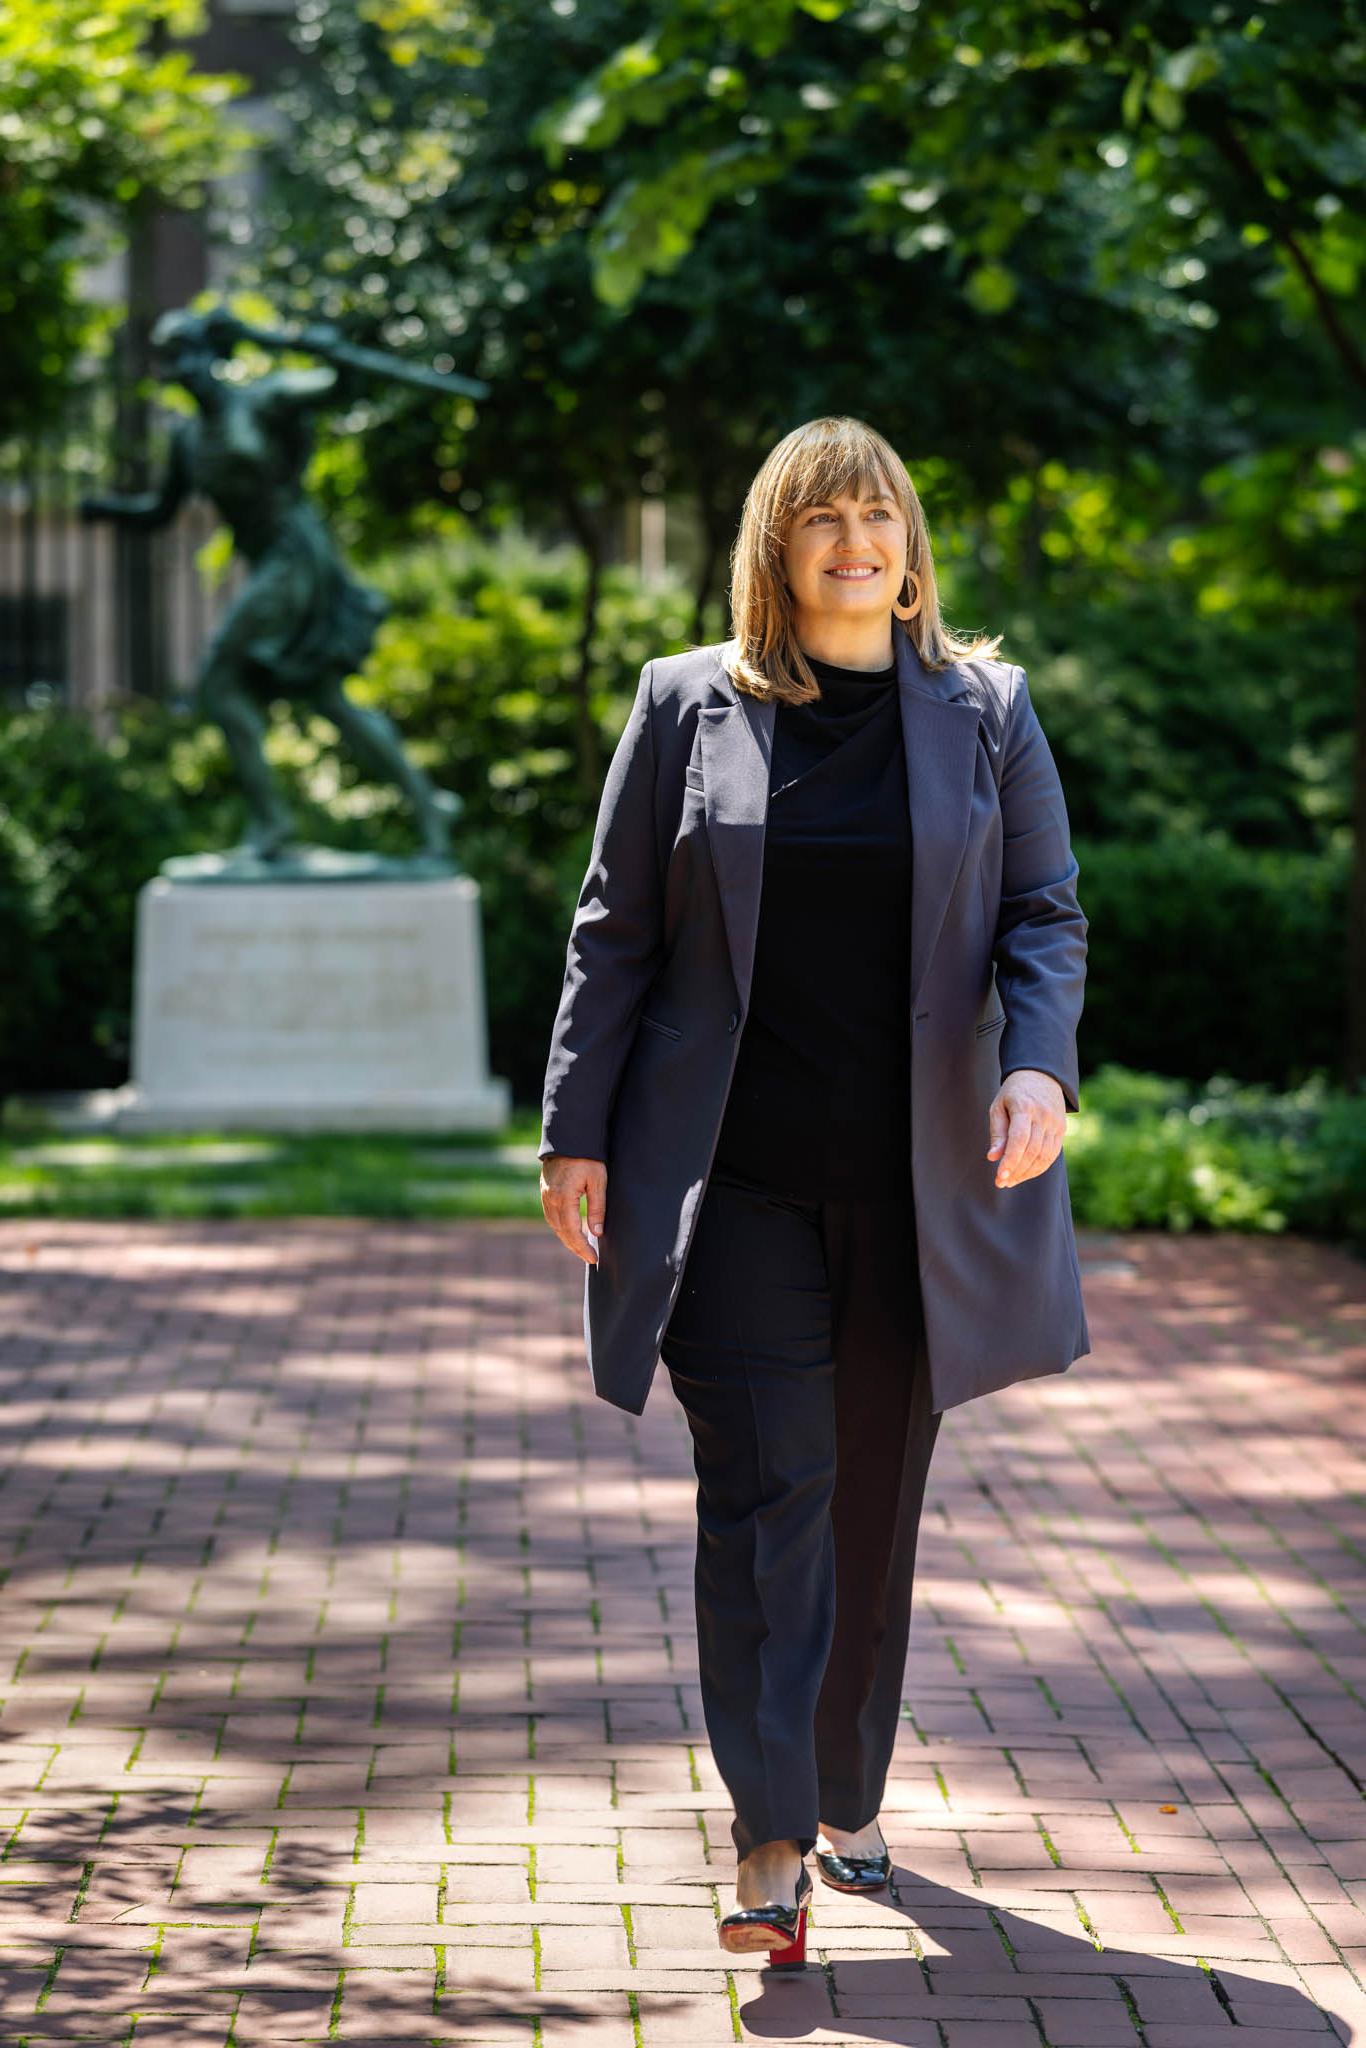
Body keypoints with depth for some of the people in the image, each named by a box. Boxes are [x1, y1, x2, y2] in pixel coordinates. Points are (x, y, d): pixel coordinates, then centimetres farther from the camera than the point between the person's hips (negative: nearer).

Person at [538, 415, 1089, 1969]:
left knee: (876, 1498, 10)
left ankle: (848, 1795, 26)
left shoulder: (985, 710, 7)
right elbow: (615, 930, 6)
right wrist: (577, 1129, 0)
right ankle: (771, 1842, -10)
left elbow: (1045, 912, 5)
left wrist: (1039, 1067, -13)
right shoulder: (688, 707, 5)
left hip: (917, 1182, 2)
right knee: (763, 1490, -9)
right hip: (738, 1180, -2)